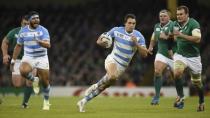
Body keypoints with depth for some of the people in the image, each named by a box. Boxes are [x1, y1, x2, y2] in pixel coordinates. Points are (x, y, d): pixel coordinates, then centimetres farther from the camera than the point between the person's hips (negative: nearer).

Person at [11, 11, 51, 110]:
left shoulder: (43, 30, -9)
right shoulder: (23, 31, 0)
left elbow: (48, 45, -22)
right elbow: (18, 46, 12)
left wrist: (39, 41, -41)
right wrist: (13, 59, 11)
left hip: (42, 58, -1)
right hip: (28, 57, 1)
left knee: (45, 82, -1)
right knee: (23, 71, -31)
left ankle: (46, 101, 25)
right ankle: (34, 80, 2)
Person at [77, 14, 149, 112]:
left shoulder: (139, 36, -5)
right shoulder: (116, 30, -4)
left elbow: (144, 54, -9)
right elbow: (100, 41, 4)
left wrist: (136, 43, -24)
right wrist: (101, 42, -21)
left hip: (122, 66, 2)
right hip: (112, 59, -2)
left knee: (103, 87, 1)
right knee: (113, 76, -36)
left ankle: (83, 102, 14)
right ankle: (96, 86, -10)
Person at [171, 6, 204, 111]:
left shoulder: (194, 24, -18)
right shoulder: (176, 24, 0)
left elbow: (197, 39, -34)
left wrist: (181, 35, -37)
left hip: (193, 56, -3)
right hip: (180, 55, 3)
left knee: (197, 82, 9)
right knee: (177, 73, -26)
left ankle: (201, 102, 33)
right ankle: (180, 97, -13)